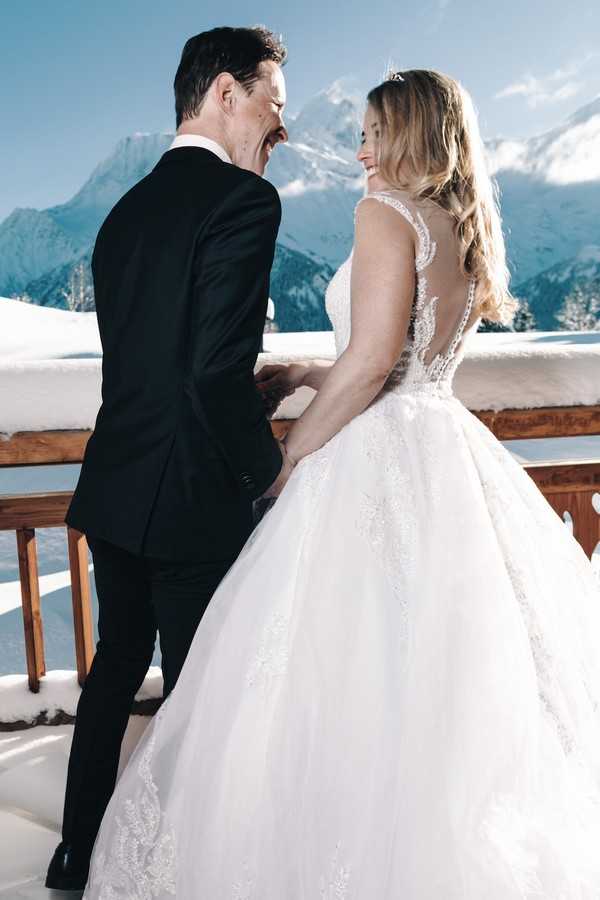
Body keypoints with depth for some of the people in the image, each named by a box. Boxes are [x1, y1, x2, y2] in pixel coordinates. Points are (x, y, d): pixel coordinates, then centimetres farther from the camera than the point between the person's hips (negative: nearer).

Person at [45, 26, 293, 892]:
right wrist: (269, 464, -9)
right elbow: (217, 369, -23)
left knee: (116, 665, 22)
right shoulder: (244, 199, -14)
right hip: (192, 498, -8)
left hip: (112, 490, 8)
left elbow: (149, 360, 10)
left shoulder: (127, 209, 11)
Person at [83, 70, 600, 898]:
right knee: (448, 684, 14)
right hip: (449, 452, 9)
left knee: (347, 686, 0)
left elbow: (371, 360, -18)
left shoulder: (386, 211, -7)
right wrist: (300, 374, 22)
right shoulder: (471, 234, 18)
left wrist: (293, 453, -6)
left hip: (379, 460, -9)